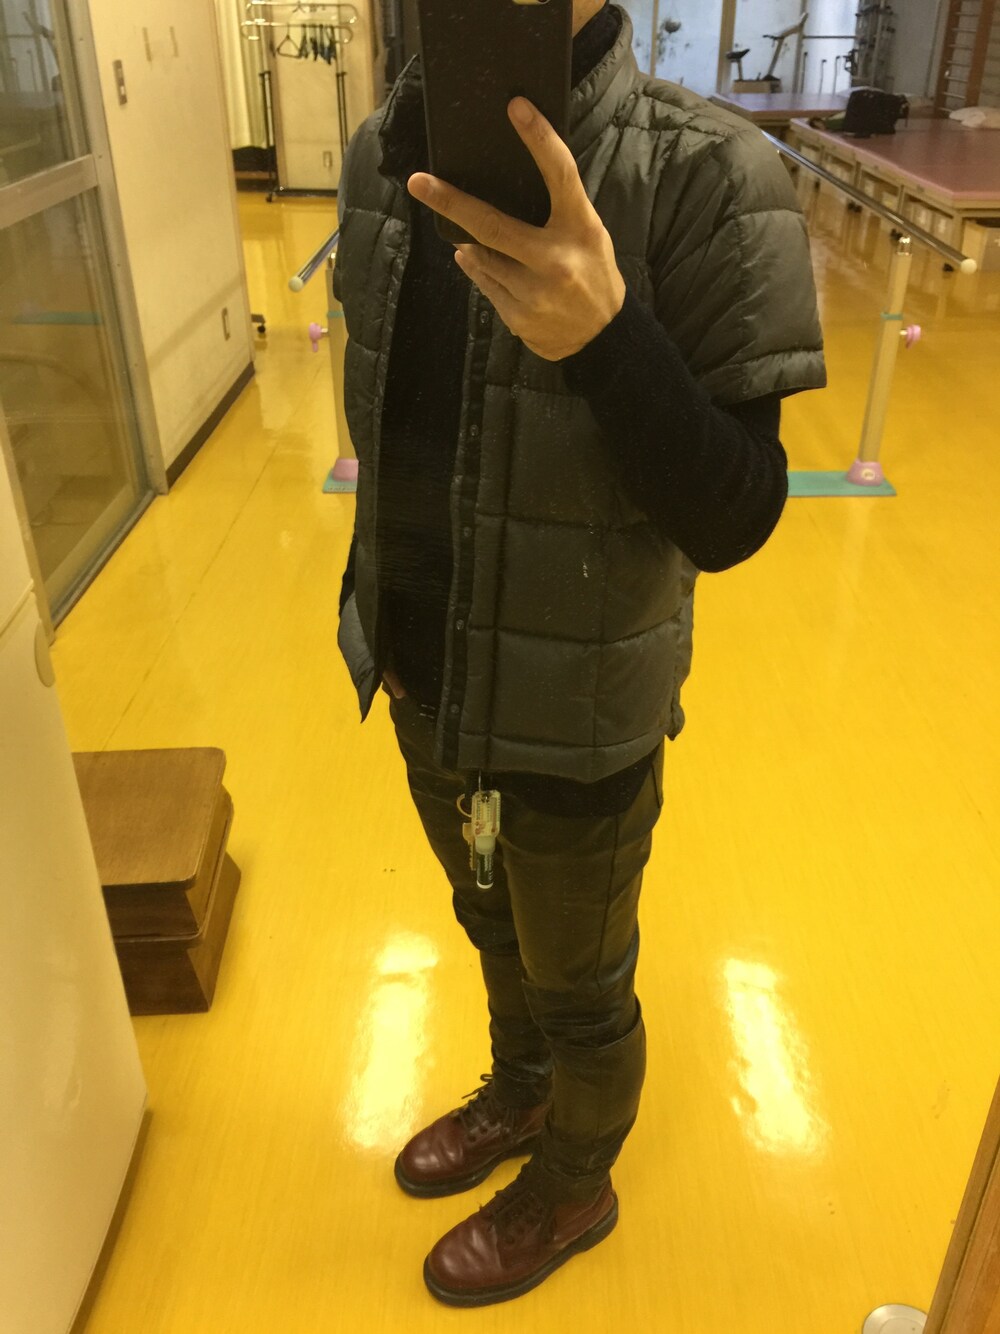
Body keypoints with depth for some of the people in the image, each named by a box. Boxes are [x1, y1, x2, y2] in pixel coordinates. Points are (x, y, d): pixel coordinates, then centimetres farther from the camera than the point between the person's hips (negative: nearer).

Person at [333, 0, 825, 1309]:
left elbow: (734, 518, -23)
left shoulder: (706, 174, -21)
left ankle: (573, 1188, 50)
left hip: (576, 721, -5)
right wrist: (377, 613, 10)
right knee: (492, 926, 29)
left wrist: (603, 333, -38)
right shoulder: (383, 154, -3)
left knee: (583, 987, 20)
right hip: (427, 690, 6)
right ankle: (520, 1093, 60)